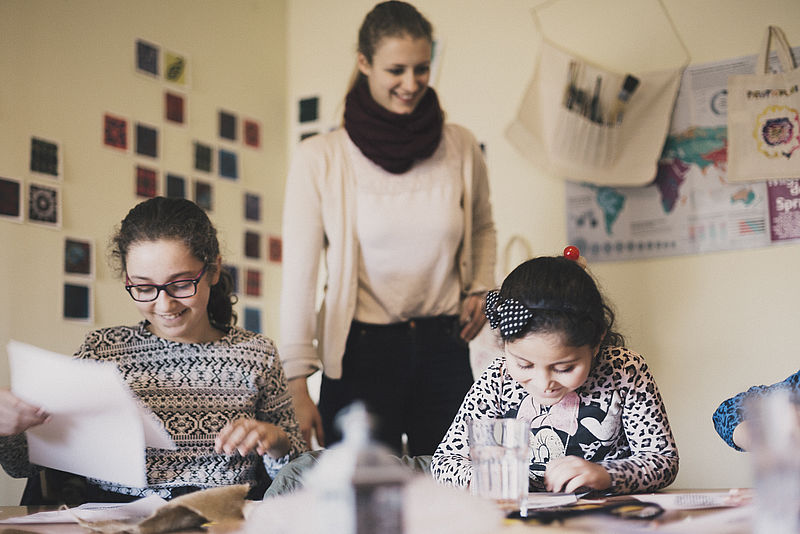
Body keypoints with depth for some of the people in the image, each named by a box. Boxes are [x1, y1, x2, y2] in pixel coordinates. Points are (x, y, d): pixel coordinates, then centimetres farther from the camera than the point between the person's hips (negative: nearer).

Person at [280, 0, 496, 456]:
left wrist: (480, 288, 5)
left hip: (444, 350, 3)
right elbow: (300, 273, -8)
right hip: (360, 354, -3)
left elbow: (482, 227, 23)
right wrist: (298, 387, -12)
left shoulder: (461, 148, 3)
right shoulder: (320, 158, -7)